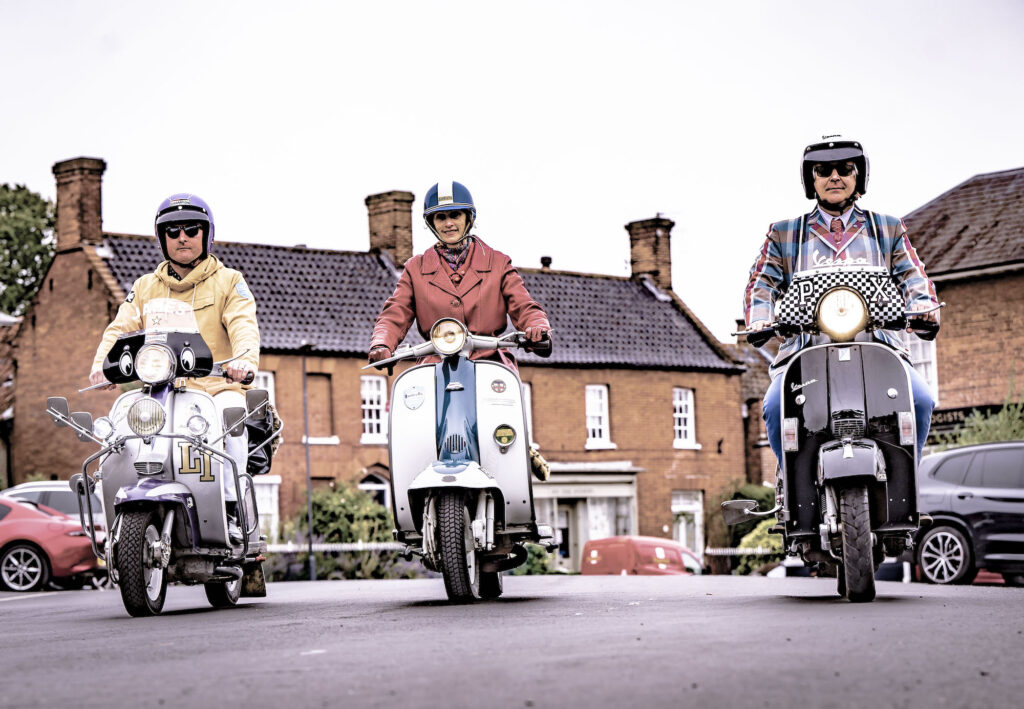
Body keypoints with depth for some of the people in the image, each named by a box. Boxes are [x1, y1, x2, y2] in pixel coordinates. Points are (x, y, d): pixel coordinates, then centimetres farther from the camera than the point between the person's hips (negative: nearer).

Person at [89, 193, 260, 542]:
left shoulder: (228, 281, 11)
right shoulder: (144, 287, 21)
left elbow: (244, 325, -7)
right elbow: (121, 328, 7)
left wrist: (245, 359, -30)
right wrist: (103, 363, -16)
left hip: (217, 386, -3)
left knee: (230, 410, -35)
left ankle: (230, 509, -32)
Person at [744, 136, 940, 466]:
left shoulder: (889, 229, 23)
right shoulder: (783, 234, 22)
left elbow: (913, 277, 12)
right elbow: (761, 282, 11)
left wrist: (924, 309, -12)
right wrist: (759, 321, -11)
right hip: (806, 349, 0)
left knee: (920, 400, -29)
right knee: (776, 407, -31)